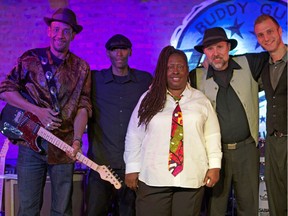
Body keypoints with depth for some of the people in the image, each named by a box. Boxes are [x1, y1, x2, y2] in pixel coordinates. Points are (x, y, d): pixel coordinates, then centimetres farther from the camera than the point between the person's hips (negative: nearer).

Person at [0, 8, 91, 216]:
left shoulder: (81, 68, 4)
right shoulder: (30, 59, 1)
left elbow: (83, 106, -2)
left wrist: (77, 140, -17)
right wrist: (37, 111, -12)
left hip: (63, 147, 1)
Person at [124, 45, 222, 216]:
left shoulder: (201, 100, 7)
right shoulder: (148, 99, 6)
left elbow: (212, 136, 7)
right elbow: (134, 136, 6)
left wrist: (214, 166, -1)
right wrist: (132, 169, 2)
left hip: (192, 178, 1)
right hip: (153, 178, 0)